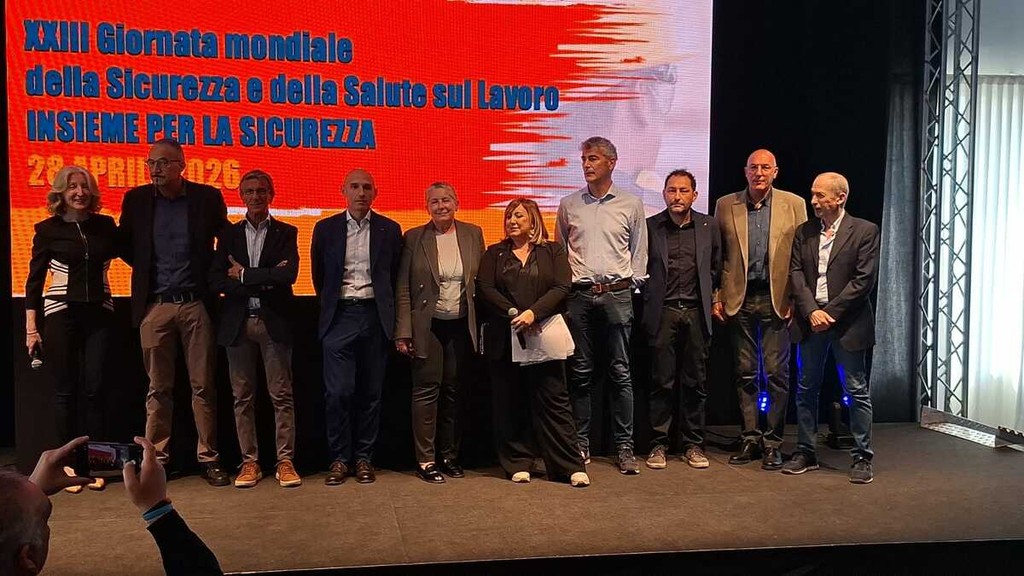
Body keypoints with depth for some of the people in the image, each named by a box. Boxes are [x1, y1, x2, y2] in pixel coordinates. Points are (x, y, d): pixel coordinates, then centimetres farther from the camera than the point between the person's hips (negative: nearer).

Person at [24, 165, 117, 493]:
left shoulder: (105, 225, 7)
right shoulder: (48, 229, 1)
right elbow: (35, 279, 2)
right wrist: (31, 326, -2)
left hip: (98, 314, 2)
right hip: (61, 315, -2)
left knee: (94, 388, 0)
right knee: (66, 389, 2)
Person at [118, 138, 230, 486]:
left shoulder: (207, 197, 0)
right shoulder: (136, 199, 4)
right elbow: (124, 243, 17)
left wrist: (214, 272, 2)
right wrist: (145, 268, 7)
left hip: (196, 303, -1)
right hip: (155, 305, 1)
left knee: (203, 385, 4)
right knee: (158, 388, 6)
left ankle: (208, 457, 12)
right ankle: (156, 457, 15)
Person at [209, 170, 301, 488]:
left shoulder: (286, 233, 5)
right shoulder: (229, 234, 10)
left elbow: (289, 275, -12)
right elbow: (216, 281, -2)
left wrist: (244, 275, -8)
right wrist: (265, 279, -12)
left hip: (274, 322, -2)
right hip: (238, 323, 2)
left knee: (281, 395, 0)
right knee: (242, 397, 6)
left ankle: (285, 461, 7)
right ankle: (250, 462, 14)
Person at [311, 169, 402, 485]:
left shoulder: (390, 230, 5)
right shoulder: (326, 229, 6)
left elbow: (394, 275, 12)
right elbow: (319, 275, 15)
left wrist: (384, 307, 10)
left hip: (375, 316, 1)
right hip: (340, 316, 0)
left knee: (371, 392, 5)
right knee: (338, 391, -6)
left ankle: (364, 458, 16)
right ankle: (339, 458, 7)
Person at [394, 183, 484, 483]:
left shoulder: (473, 234, 5)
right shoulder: (414, 238, -1)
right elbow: (403, 288, -2)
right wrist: (403, 331, -8)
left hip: (461, 325, 3)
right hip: (428, 326, -2)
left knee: (454, 391, 9)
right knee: (427, 391, -1)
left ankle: (449, 455, 21)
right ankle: (426, 460, 7)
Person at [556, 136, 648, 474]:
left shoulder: (630, 204, 7)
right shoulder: (569, 205, 10)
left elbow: (639, 251, 11)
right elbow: (560, 250, 15)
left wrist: (631, 283, 2)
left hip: (617, 294, -1)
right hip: (579, 294, 1)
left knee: (620, 372, 0)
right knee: (580, 372, 4)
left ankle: (624, 446, 5)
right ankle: (581, 443, 12)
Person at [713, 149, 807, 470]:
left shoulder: (794, 205, 4)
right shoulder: (725, 205, 7)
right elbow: (716, 256, 8)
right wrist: (716, 297, 3)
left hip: (777, 300, -1)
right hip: (740, 300, 2)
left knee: (777, 372, 0)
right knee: (745, 372, 8)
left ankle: (773, 442, 10)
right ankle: (750, 438, 17)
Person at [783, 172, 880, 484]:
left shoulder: (865, 231, -4)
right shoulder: (804, 232, 9)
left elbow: (864, 279, -10)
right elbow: (796, 273, 3)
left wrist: (830, 312, -14)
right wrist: (811, 311, -11)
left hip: (847, 322, -4)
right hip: (810, 320, 4)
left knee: (857, 391, 2)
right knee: (806, 389, 10)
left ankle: (862, 457, 11)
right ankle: (805, 452, 20)